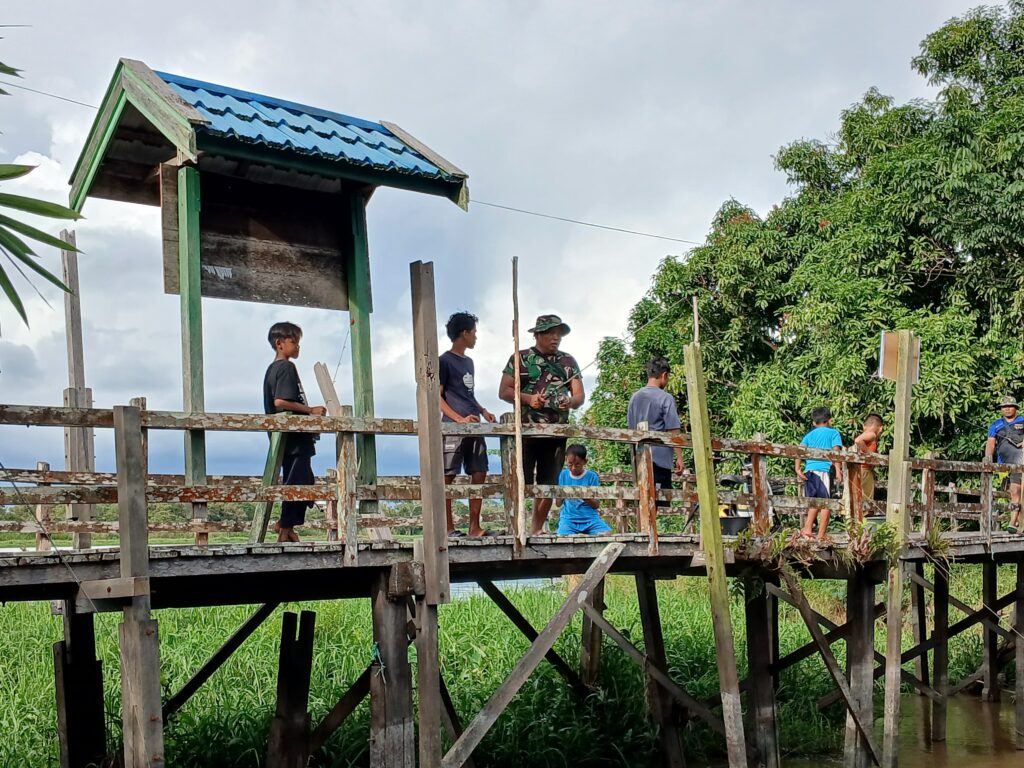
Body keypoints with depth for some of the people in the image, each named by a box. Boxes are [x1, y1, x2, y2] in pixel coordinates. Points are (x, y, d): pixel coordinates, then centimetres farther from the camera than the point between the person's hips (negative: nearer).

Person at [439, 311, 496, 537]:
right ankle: (449, 527, 0)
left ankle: (475, 526, 7)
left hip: (474, 428, 8)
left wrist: (483, 411, 11)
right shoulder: (445, 361, -3)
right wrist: (460, 419, -18)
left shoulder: (468, 362, 20)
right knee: (448, 477, -3)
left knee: (479, 474, 3)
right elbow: (437, 397, -7)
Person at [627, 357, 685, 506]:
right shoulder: (665, 398, -10)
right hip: (660, 457, -6)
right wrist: (679, 457, -8)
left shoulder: (635, 397, 9)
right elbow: (673, 431, -12)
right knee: (661, 500, -2)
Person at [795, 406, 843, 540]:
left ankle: (807, 528, 13)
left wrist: (798, 469, -1)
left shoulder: (810, 435, 17)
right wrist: (838, 470, -13)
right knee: (826, 503, 3)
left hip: (809, 470, 5)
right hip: (824, 470, -5)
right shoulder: (833, 432, 7)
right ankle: (821, 535, 2)